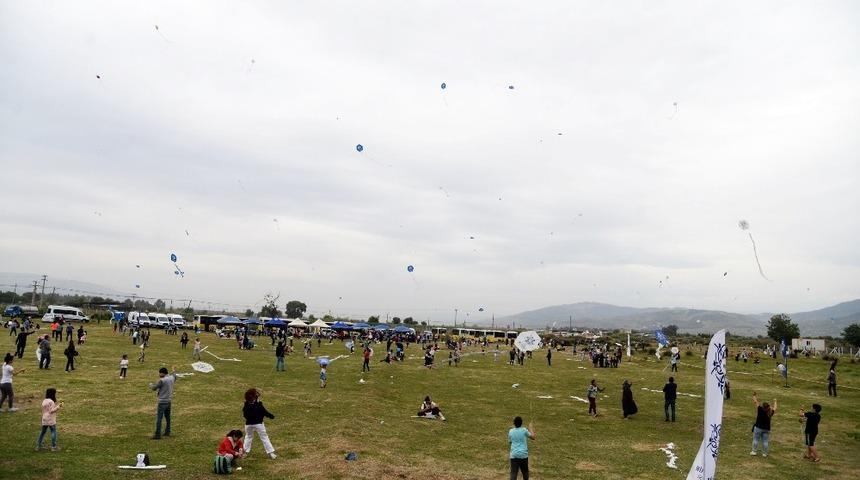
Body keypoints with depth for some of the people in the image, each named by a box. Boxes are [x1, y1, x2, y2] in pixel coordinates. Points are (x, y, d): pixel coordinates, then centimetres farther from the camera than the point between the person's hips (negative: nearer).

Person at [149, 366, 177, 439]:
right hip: (169, 401, 8)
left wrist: (150, 384, 13)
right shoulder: (171, 378, 5)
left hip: (162, 402, -8)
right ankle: (167, 432, 28)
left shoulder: (162, 380, -18)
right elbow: (174, 378, 30)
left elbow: (154, 388, -10)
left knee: (158, 418, -5)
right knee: (167, 417, 19)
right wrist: (174, 372, 50)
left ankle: (157, 435, -7)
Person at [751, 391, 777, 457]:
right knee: (765, 441, 9)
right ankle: (764, 453, 13)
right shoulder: (770, 413, -6)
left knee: (755, 439, 6)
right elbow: (774, 409, 14)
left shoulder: (760, 410, -15)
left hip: (758, 428, -3)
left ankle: (754, 451, 9)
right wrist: (775, 402, 30)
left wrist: (754, 396, 11)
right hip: (766, 429, 3)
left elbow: (756, 402, -5)